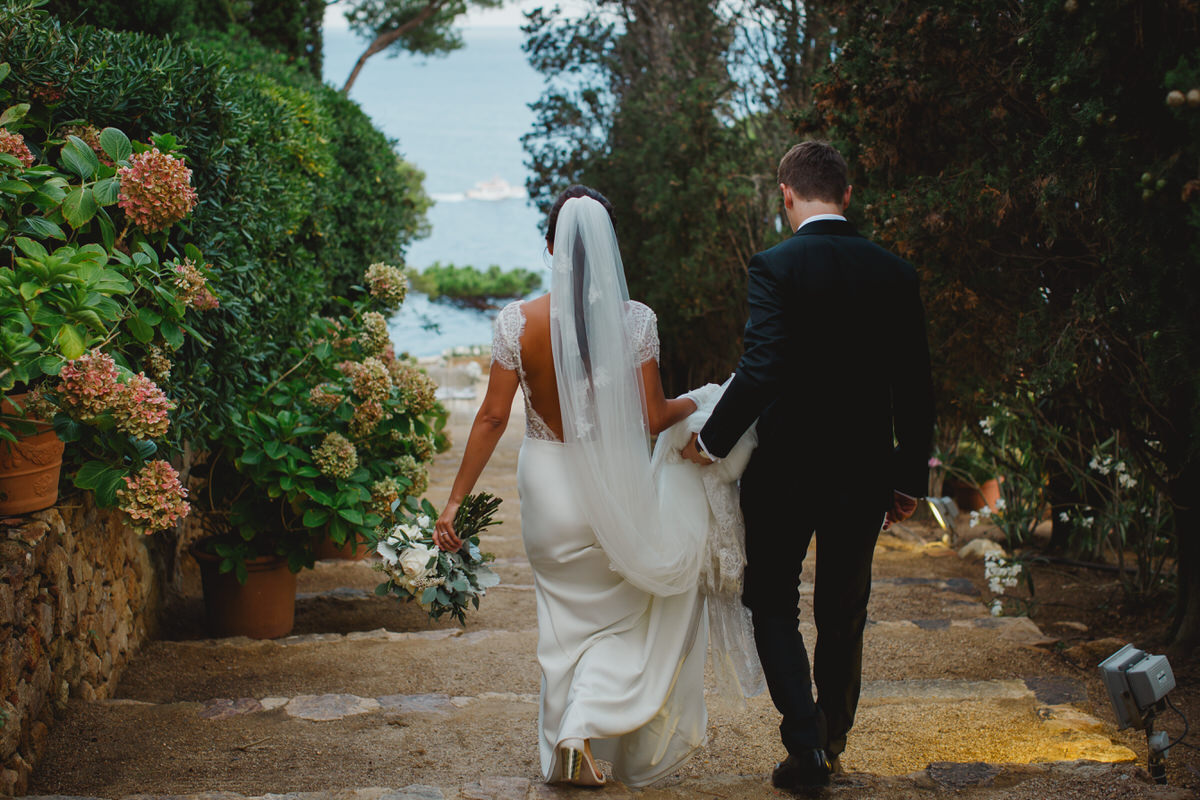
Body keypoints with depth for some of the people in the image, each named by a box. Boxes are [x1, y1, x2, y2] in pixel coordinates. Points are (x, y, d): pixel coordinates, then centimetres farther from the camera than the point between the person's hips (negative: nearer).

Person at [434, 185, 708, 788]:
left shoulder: (519, 321, -10)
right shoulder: (634, 320, -12)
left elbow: (492, 416, -8)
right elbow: (652, 418, -8)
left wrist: (455, 500, -1)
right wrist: (694, 405, 14)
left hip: (546, 487, 2)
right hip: (615, 487, -1)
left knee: (567, 619, 21)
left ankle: (565, 748, 29)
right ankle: (589, 722, 5)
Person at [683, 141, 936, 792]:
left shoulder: (775, 267, -13)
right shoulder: (894, 272, 0)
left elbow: (762, 367, -24)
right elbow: (915, 388, 2)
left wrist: (713, 440, -11)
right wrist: (909, 479, 10)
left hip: (785, 470, -4)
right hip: (864, 475, 4)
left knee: (772, 605, 12)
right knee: (843, 616, 18)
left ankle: (806, 745, 0)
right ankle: (831, 744, 31)